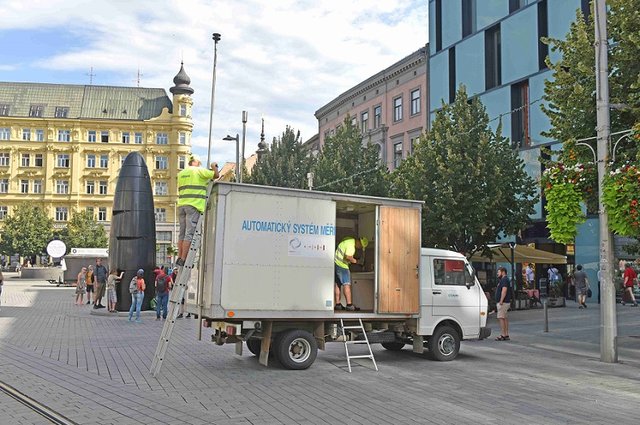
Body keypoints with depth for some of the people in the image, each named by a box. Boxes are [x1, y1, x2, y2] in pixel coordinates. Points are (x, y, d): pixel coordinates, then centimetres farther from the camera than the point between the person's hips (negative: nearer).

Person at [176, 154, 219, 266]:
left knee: (182, 233, 11)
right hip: (194, 205, -7)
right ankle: (183, 259, -12)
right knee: (190, 233, -8)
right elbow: (216, 175, -5)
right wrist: (214, 167, 16)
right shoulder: (199, 170, 0)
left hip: (181, 205, 7)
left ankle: (179, 257, 10)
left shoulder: (181, 173, 20)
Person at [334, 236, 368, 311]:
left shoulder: (350, 239, 11)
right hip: (342, 265, -10)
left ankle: (338, 304, 13)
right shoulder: (351, 245, -20)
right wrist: (354, 261, -12)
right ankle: (349, 305, -11)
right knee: (346, 285, -9)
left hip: (337, 262, 10)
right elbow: (348, 257, -30)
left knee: (338, 284, 10)